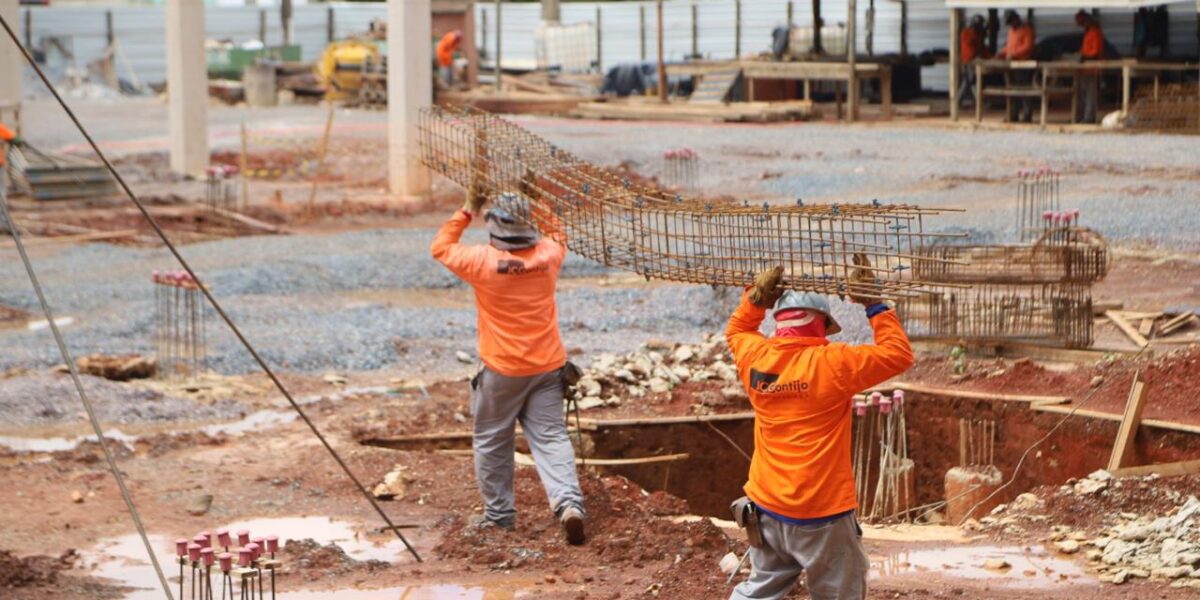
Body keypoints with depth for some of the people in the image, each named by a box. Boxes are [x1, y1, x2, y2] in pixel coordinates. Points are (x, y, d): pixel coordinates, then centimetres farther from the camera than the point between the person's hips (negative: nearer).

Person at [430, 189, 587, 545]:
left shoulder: (483, 261, -15)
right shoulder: (549, 253, -4)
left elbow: (441, 248, 3)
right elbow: (556, 238, 23)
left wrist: (468, 211, 7)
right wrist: (536, 206, 23)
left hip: (502, 370, -3)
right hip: (548, 366, 3)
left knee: (492, 441, 14)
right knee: (550, 438, 2)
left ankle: (499, 513, 21)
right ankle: (569, 502, -17)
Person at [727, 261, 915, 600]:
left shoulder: (756, 359, -2)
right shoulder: (831, 364, -17)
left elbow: (736, 330, 23)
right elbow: (899, 355, -9)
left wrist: (755, 299, 9)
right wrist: (873, 305, -5)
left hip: (767, 508, 6)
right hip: (821, 515, -6)